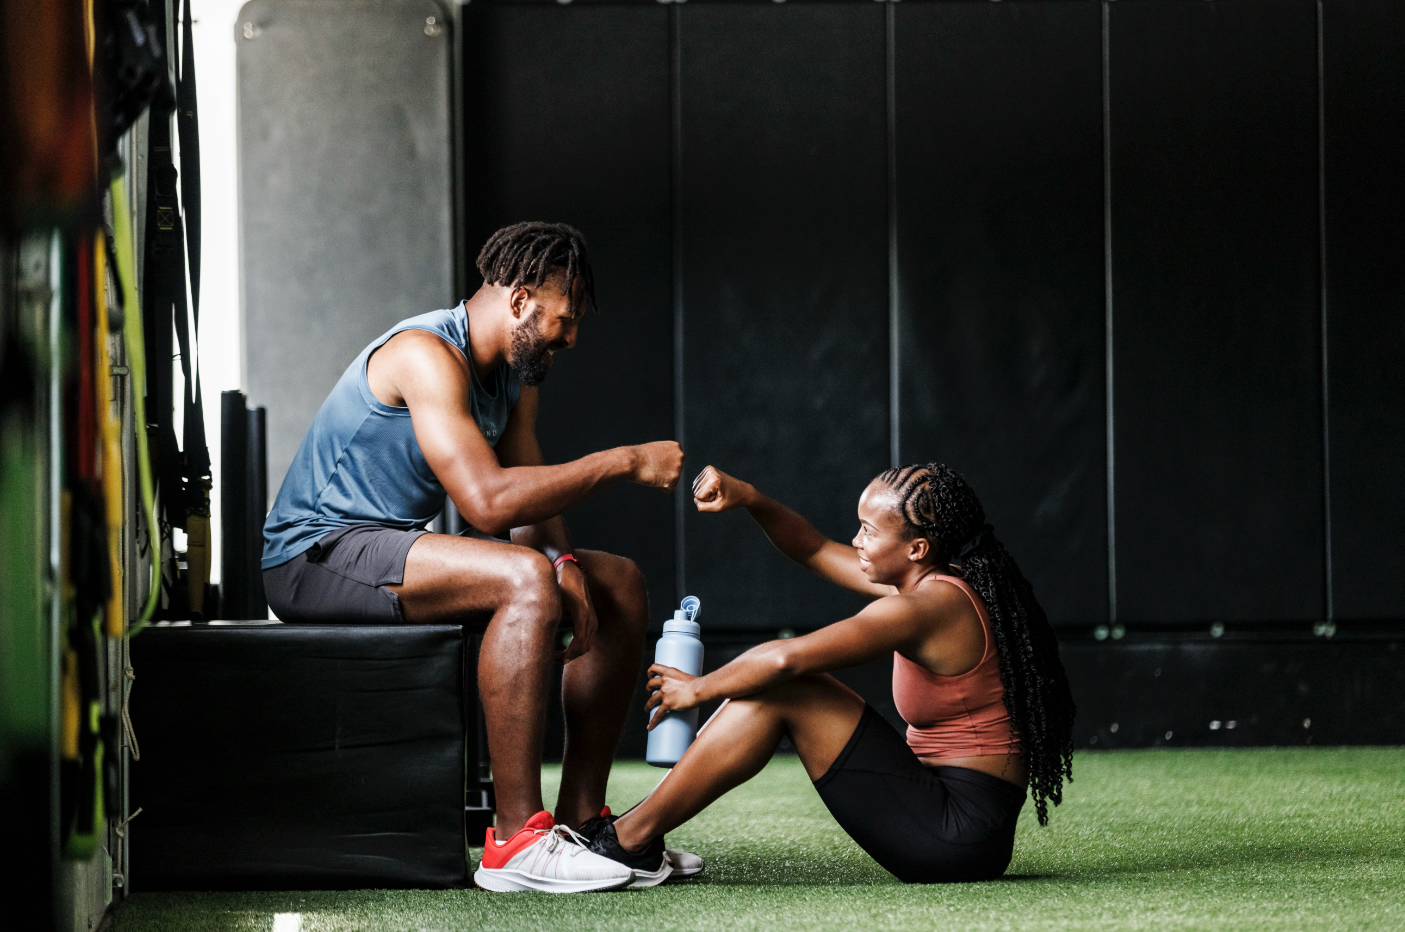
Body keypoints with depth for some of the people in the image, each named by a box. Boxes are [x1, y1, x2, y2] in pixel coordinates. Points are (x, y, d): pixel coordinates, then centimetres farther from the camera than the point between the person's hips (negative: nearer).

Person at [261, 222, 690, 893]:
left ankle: (581, 819, 8)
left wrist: (562, 562, -13)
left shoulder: (517, 372, 11)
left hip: (396, 549, 10)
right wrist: (623, 462, -26)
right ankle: (516, 843, -32)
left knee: (619, 584, 6)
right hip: (315, 554, -10)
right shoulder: (427, 355, -21)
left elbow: (532, 498, 9)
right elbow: (488, 501, -31)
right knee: (526, 579, -33)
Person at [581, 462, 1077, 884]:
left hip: (962, 833, -10)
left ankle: (630, 839, -5)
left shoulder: (927, 607, -19)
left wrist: (698, 689, -9)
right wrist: (748, 499, 2)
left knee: (778, 689, -12)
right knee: (763, 685, 8)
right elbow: (814, 550, 18)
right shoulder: (934, 583, 10)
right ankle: (634, 835, 9)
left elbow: (786, 659, -23)